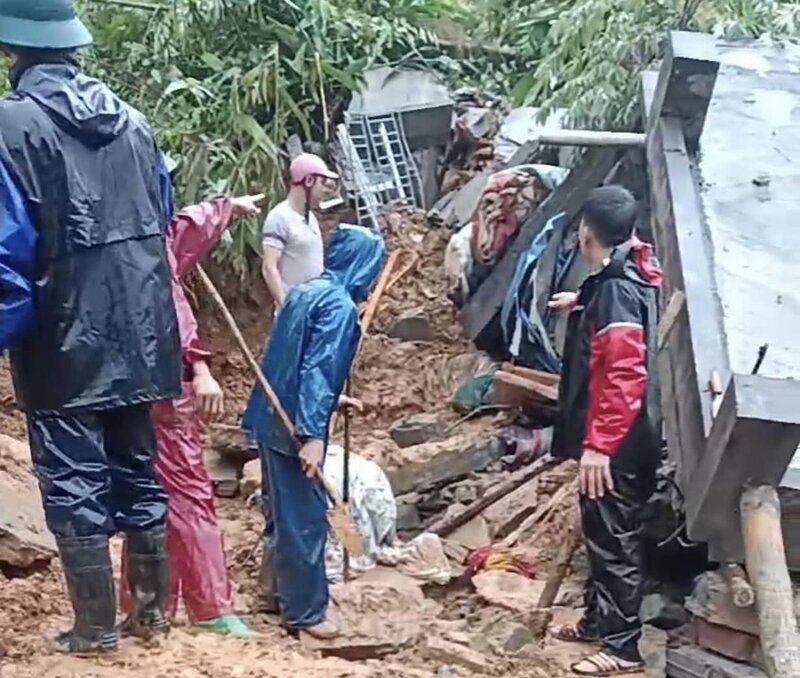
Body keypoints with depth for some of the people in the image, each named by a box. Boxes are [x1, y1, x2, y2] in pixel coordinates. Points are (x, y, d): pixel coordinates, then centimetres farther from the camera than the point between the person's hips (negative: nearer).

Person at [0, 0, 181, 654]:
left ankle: (96, 626, 8)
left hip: (65, 342, -6)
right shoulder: (133, 121, 7)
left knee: (74, 482, 3)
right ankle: (152, 606, 24)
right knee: (137, 471, 16)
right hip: (138, 332, 6)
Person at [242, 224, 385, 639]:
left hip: (272, 418, 9)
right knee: (304, 516, -2)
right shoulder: (339, 305, -16)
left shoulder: (305, 291, 11)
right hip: (294, 425, -9)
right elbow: (317, 371, -24)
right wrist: (311, 434, -26)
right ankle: (304, 611, 5)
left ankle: (280, 588, 32)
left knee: (282, 509, 20)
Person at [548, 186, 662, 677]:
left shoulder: (616, 288, -22)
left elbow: (623, 375, -29)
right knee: (602, 532, 20)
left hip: (616, 442, -10)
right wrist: (580, 305, 49)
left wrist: (599, 443, -29)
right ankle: (600, 620, 33)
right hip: (622, 437, 10)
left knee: (615, 538, -3)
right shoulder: (628, 277, 8)